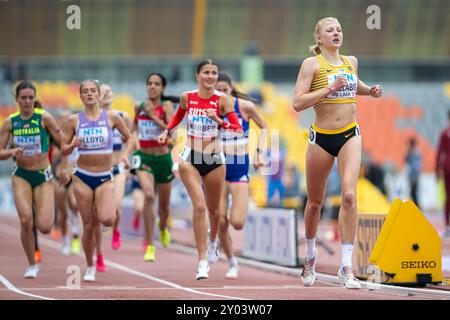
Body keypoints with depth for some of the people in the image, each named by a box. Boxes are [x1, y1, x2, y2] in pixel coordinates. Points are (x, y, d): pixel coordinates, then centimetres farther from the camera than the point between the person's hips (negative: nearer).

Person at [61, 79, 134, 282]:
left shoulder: (111, 117, -1)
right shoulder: (74, 120, 0)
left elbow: (129, 138, 10)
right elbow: (64, 150, 5)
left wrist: (126, 154, -8)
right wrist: (73, 145, -16)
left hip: (105, 178, 0)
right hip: (83, 177, 0)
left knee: (107, 219, -22)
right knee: (88, 226, 1)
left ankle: (102, 211, 16)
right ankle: (90, 267, 19)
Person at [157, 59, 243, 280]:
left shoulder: (223, 100, -7)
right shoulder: (187, 97, -1)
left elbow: (238, 129, -11)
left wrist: (219, 121, -25)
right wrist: (167, 131, 10)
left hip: (215, 159, 1)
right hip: (190, 158, -1)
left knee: (213, 209, 16)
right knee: (199, 206, -17)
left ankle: (212, 240, 51)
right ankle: (202, 261, -16)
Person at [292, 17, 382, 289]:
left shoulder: (351, 62, 10)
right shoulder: (312, 64, -5)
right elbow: (298, 103, -14)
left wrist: (369, 91, 13)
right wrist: (330, 89, -21)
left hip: (350, 136, 2)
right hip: (321, 137, -2)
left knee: (349, 195, -17)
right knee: (315, 202, 10)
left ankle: (347, 267, -17)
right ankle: (311, 254, 37)